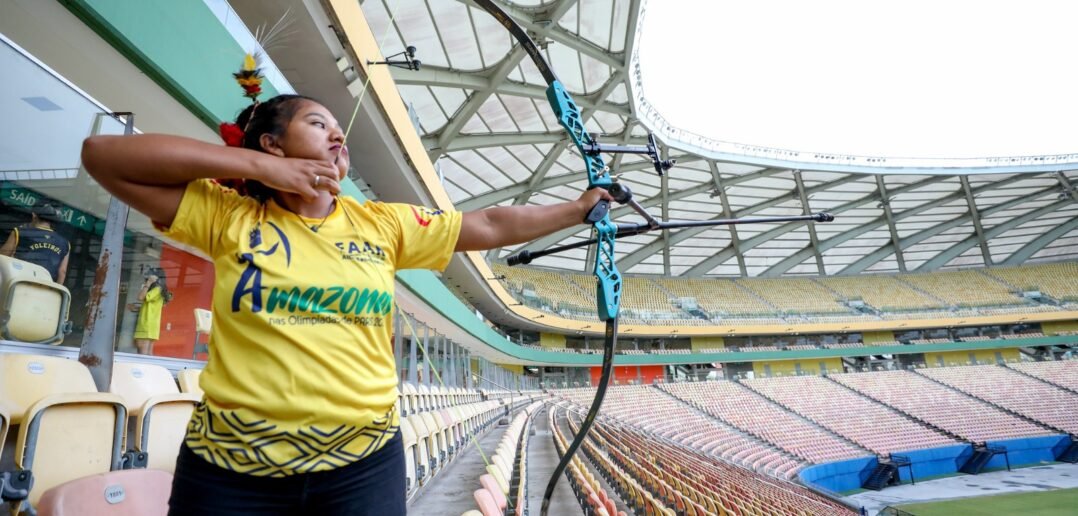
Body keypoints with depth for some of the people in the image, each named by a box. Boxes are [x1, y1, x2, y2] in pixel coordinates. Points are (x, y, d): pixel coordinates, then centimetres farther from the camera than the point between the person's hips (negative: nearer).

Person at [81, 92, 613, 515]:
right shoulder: (227, 216, 0)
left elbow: (493, 225, 7)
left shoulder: (385, 224, 4)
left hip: (364, 465, 2)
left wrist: (578, 209, 10)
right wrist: (256, 166, -10)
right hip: (229, 470, -1)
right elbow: (101, 154, -6)